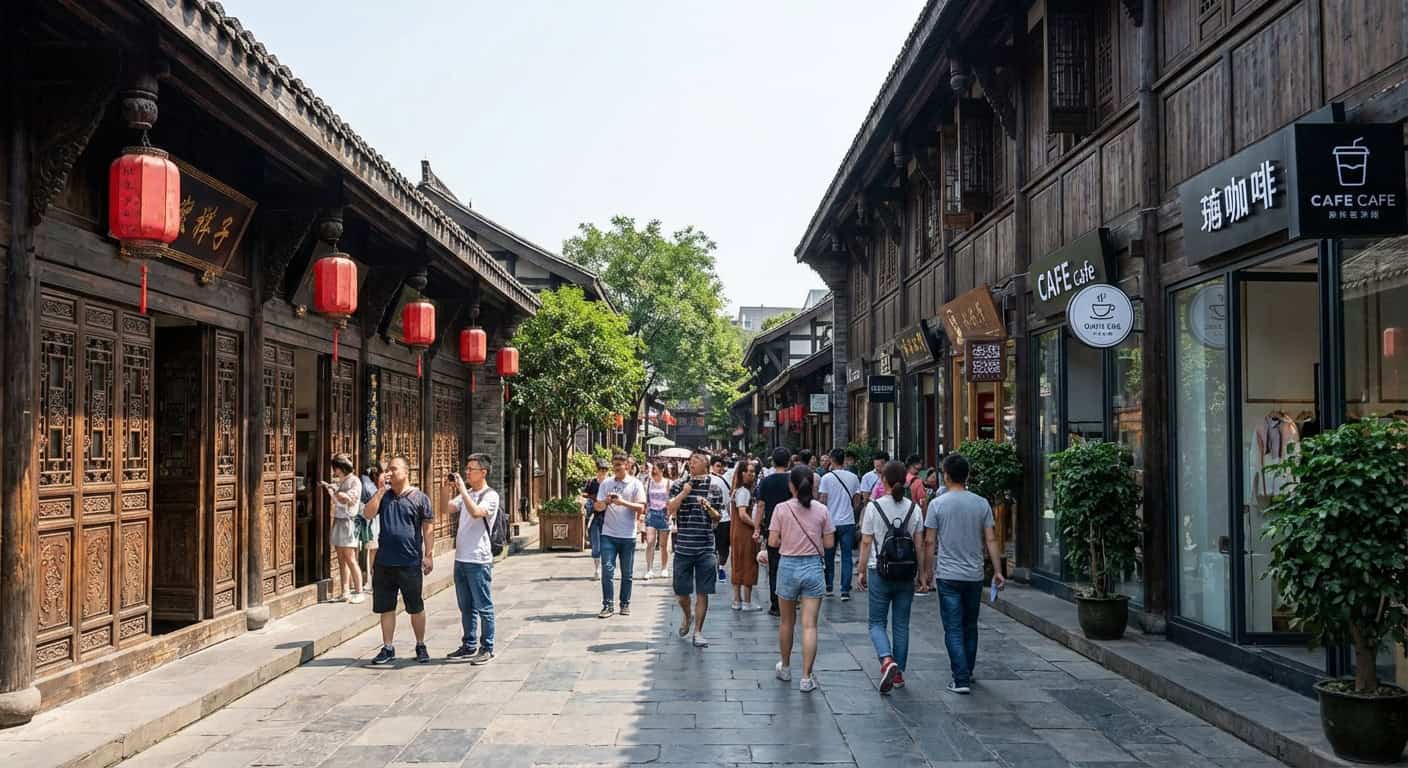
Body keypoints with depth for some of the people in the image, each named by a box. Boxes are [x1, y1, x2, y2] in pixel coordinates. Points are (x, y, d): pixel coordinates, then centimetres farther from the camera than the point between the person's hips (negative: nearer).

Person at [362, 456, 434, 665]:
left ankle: (421, 646, 21)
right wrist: (381, 490, -10)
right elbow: (368, 514, -6)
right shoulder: (384, 496, 9)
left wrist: (428, 555, -6)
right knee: (386, 608, 9)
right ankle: (388, 648, 19)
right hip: (384, 563, 4)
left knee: (416, 608, 7)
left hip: (410, 563, -4)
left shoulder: (419, 498, -1)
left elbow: (428, 528, -1)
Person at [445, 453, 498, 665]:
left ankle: (487, 648, 7)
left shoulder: (490, 496, -9)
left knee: (483, 607, 0)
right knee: (466, 607, 15)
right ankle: (469, 646, 24)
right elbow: (448, 509, 10)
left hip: (479, 560, -7)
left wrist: (462, 489, -21)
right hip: (461, 558, 7)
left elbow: (476, 512, -25)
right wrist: (448, 490, -3)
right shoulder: (465, 494, 13)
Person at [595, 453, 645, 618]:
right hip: (608, 534, 1)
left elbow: (641, 508, -6)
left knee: (627, 573, 8)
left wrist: (623, 502, -18)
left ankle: (625, 604, 18)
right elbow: (598, 507, 5)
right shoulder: (606, 483, 6)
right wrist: (607, 502, -16)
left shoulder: (635, 484, 0)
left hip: (628, 536, -1)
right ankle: (608, 605, -1)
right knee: (607, 570, -6)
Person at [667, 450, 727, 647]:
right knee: (681, 591, 9)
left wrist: (708, 507, -11)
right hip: (683, 547, 1)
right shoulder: (679, 485, 3)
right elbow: (670, 510, -6)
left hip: (705, 548, 0)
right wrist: (683, 494, -16)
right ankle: (687, 617, 39)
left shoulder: (713, 487, 4)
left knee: (702, 592, 0)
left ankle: (698, 632, 11)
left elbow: (718, 517, 8)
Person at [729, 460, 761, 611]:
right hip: (745, 532, -9)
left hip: (737, 531, 9)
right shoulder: (744, 491, -16)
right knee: (748, 566, -2)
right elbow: (743, 514, -24)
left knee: (738, 566, 12)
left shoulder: (739, 490, 13)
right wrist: (756, 525, -15)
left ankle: (737, 601, 18)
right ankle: (747, 602, 3)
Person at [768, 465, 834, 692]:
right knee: (809, 625, 1)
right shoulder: (821, 510, -4)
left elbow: (772, 542, -8)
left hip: (788, 566, 0)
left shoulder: (781, 509, -8)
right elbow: (829, 543, -1)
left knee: (787, 622, 18)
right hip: (813, 566, 0)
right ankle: (806, 678, -1)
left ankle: (785, 667, 34)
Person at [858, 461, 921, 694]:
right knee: (901, 625, 12)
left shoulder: (873, 507, -9)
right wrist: (921, 571, 11)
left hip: (879, 572, -2)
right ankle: (898, 673, 17)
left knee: (877, 623, 7)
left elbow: (866, 543, -5)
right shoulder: (914, 508, -2)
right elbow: (918, 544, 1)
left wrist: (862, 571, 4)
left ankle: (887, 660, -17)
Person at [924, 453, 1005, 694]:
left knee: (954, 629, 0)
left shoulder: (938, 504, -7)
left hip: (948, 576, -3)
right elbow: (991, 540, 0)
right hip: (975, 576, 3)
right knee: (970, 626, 17)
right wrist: (998, 571, 6)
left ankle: (961, 680, -6)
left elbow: (929, 542, -6)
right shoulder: (981, 503, 1)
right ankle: (967, 673, 29)